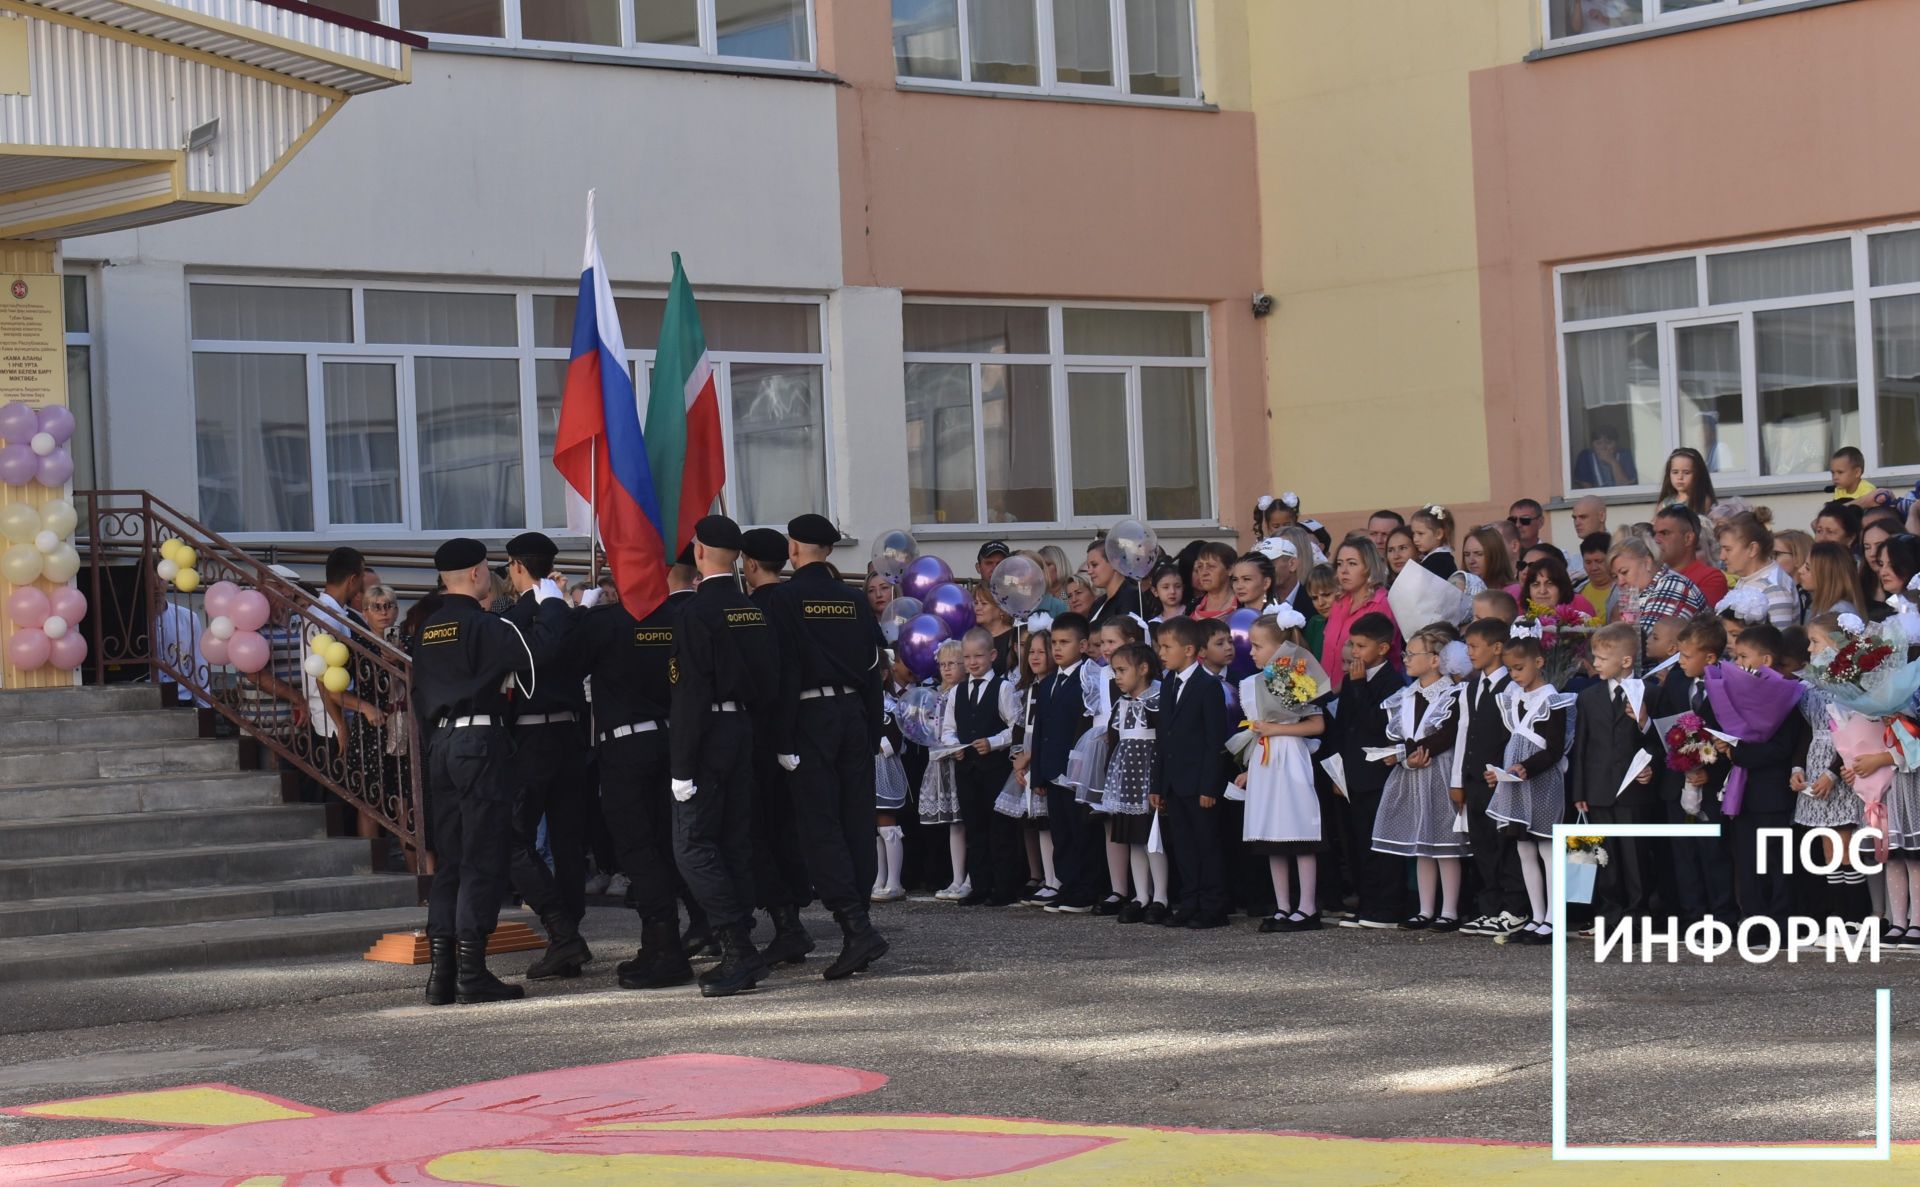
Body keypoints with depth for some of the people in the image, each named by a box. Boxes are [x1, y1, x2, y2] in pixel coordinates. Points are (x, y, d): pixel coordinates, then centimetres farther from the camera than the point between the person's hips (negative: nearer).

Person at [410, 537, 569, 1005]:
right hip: (482, 742, -8)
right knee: (482, 860, -5)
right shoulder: (482, 626, -11)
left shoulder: (427, 631, 14)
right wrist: (551, 600, -5)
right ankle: (471, 973, -6)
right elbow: (537, 646, -21)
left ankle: (441, 972, 8)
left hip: (441, 745, 8)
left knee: (449, 860, 10)